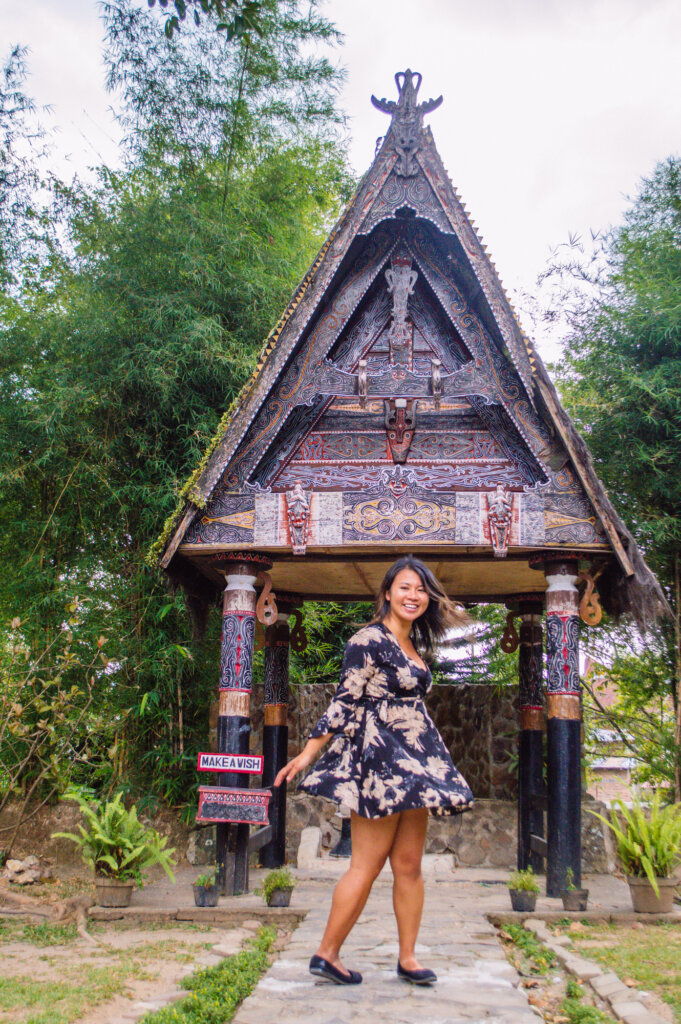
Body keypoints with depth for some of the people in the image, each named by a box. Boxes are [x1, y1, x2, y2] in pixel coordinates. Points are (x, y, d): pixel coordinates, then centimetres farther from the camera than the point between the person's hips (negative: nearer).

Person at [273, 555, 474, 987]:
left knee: (409, 864, 8)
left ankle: (408, 957, 15)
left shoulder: (416, 647, 16)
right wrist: (307, 754, -15)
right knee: (367, 865, -4)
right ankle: (327, 953, 7)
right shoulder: (369, 641, -10)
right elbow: (344, 702, -12)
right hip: (379, 761, -8)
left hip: (413, 764, 8)